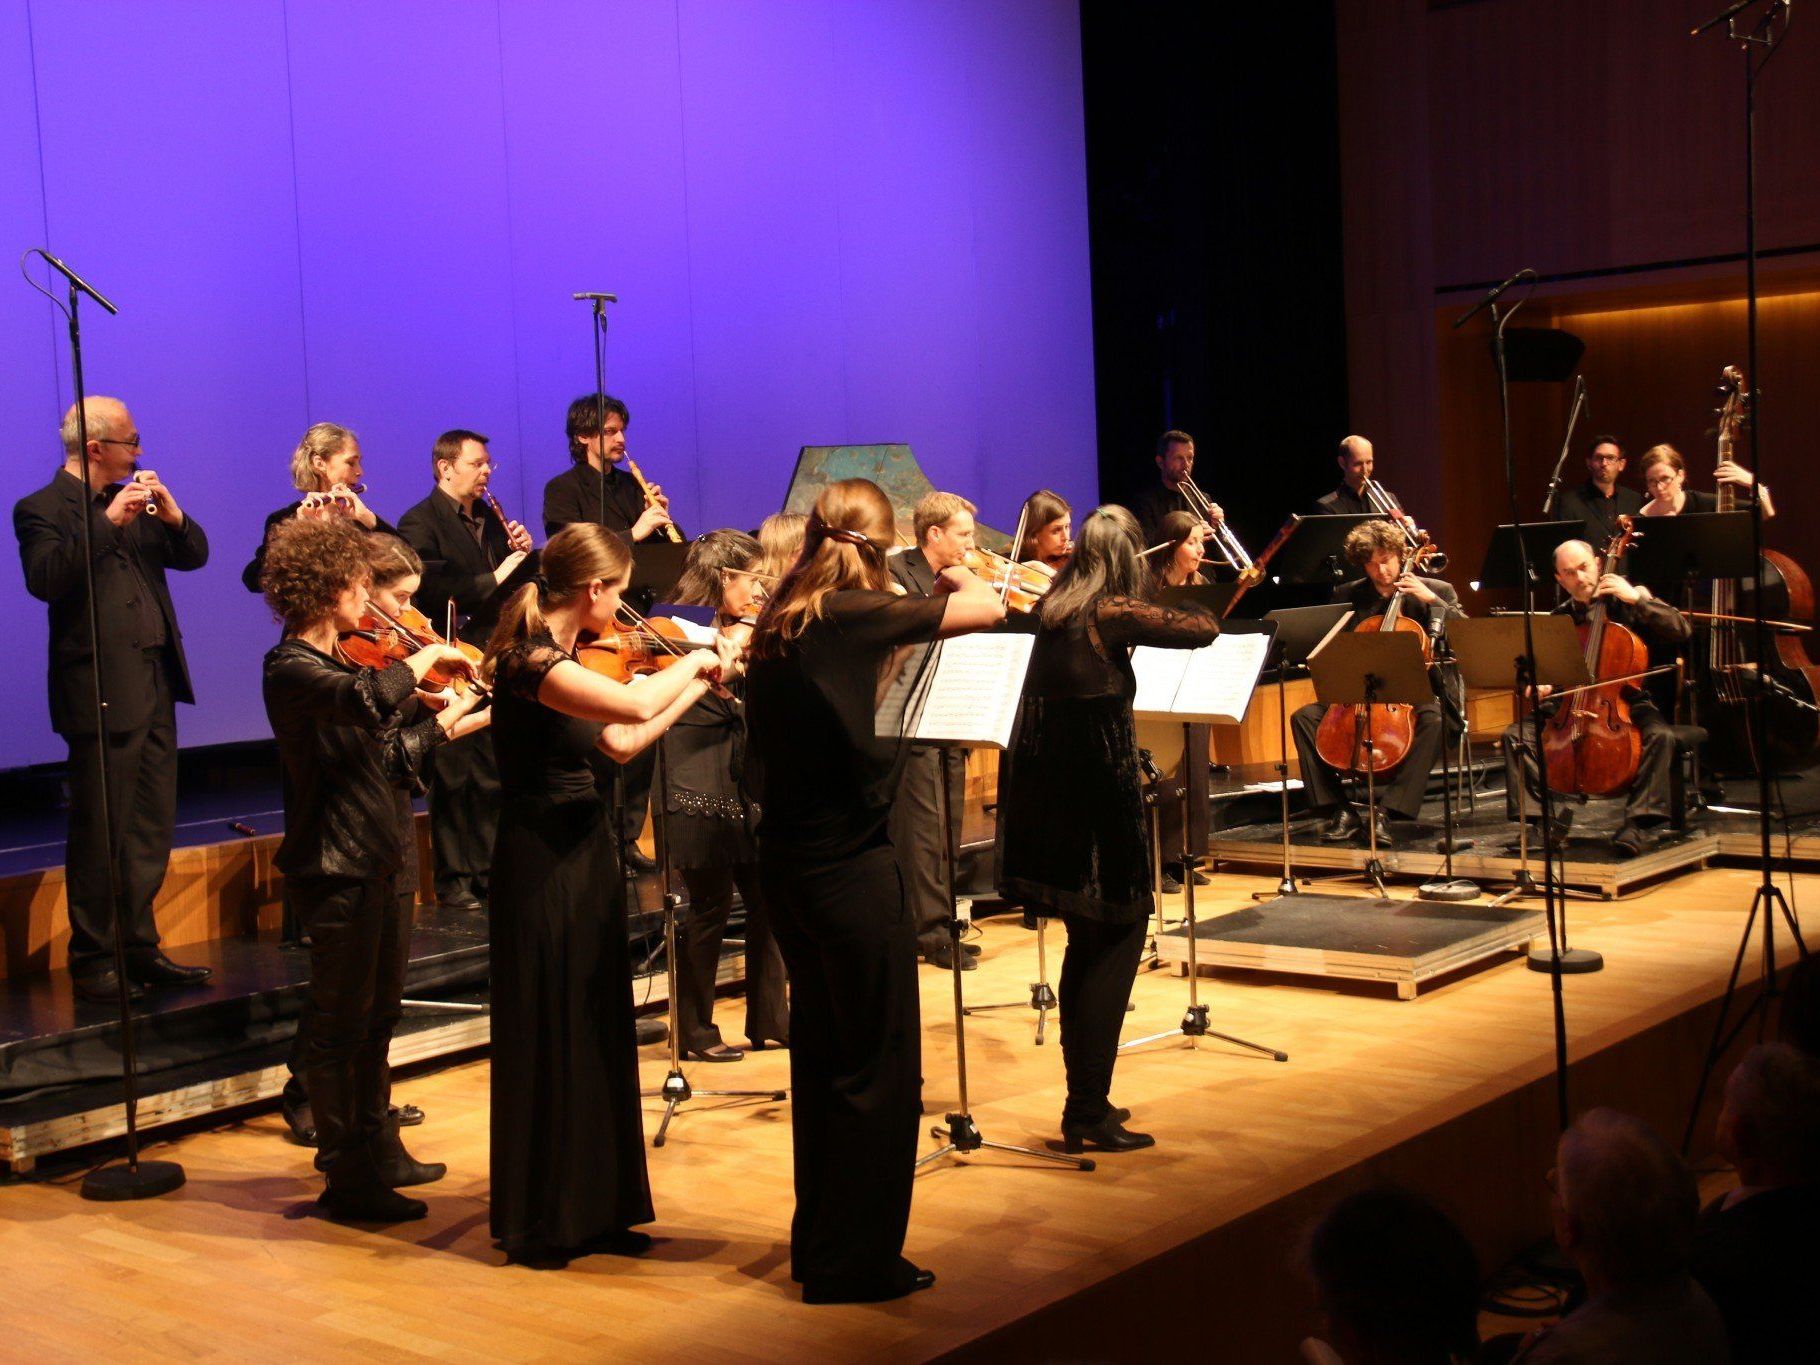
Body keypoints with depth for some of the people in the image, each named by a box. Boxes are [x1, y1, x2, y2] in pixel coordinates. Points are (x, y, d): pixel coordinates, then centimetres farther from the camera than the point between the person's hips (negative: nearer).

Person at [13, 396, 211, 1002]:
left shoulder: (132, 502, 16)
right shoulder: (42, 510, -6)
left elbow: (193, 556, 14)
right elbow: (46, 579, -23)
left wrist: (171, 514, -5)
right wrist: (108, 521, -23)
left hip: (155, 685, 8)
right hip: (102, 693, -7)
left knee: (151, 829, 11)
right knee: (100, 837, -1)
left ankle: (138, 948, 21)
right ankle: (93, 960, 8)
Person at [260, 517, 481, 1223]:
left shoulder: (333, 662, 12)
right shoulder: (291, 669, -17)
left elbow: (382, 757, 18)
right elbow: (370, 700, -38)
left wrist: (444, 722, 14)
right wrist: (425, 658, -23)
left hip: (371, 862, 10)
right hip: (335, 867, -10)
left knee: (378, 1012, 20)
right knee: (338, 1025, -1)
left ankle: (378, 1149, 34)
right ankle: (346, 1178, 8)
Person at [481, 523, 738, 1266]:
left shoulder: (560, 656, 10)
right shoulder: (529, 660, -20)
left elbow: (619, 743, 12)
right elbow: (633, 705, -33)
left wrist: (699, 683, 13)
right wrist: (695, 659, -16)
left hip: (583, 856, 10)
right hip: (543, 866, -10)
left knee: (598, 1036, 14)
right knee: (550, 1041, 0)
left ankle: (592, 1208, 25)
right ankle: (541, 1223, 13)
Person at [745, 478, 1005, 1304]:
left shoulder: (779, 624, 5)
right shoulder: (855, 617, -16)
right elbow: (988, 610, -13)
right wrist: (954, 580, 10)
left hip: (786, 862, 8)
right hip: (853, 865, -8)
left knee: (821, 1053, 19)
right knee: (879, 1068, 4)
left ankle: (817, 1243, 30)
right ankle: (856, 1262, 11)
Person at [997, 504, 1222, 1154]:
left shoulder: (1052, 609, 8)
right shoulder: (1115, 612, -12)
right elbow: (1206, 630, -8)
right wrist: (1159, 610, 13)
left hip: (1042, 785, 7)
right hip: (1097, 785, -7)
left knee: (1088, 942, 17)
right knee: (1118, 939, 2)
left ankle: (1085, 1101, 24)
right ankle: (1089, 1112, 0)